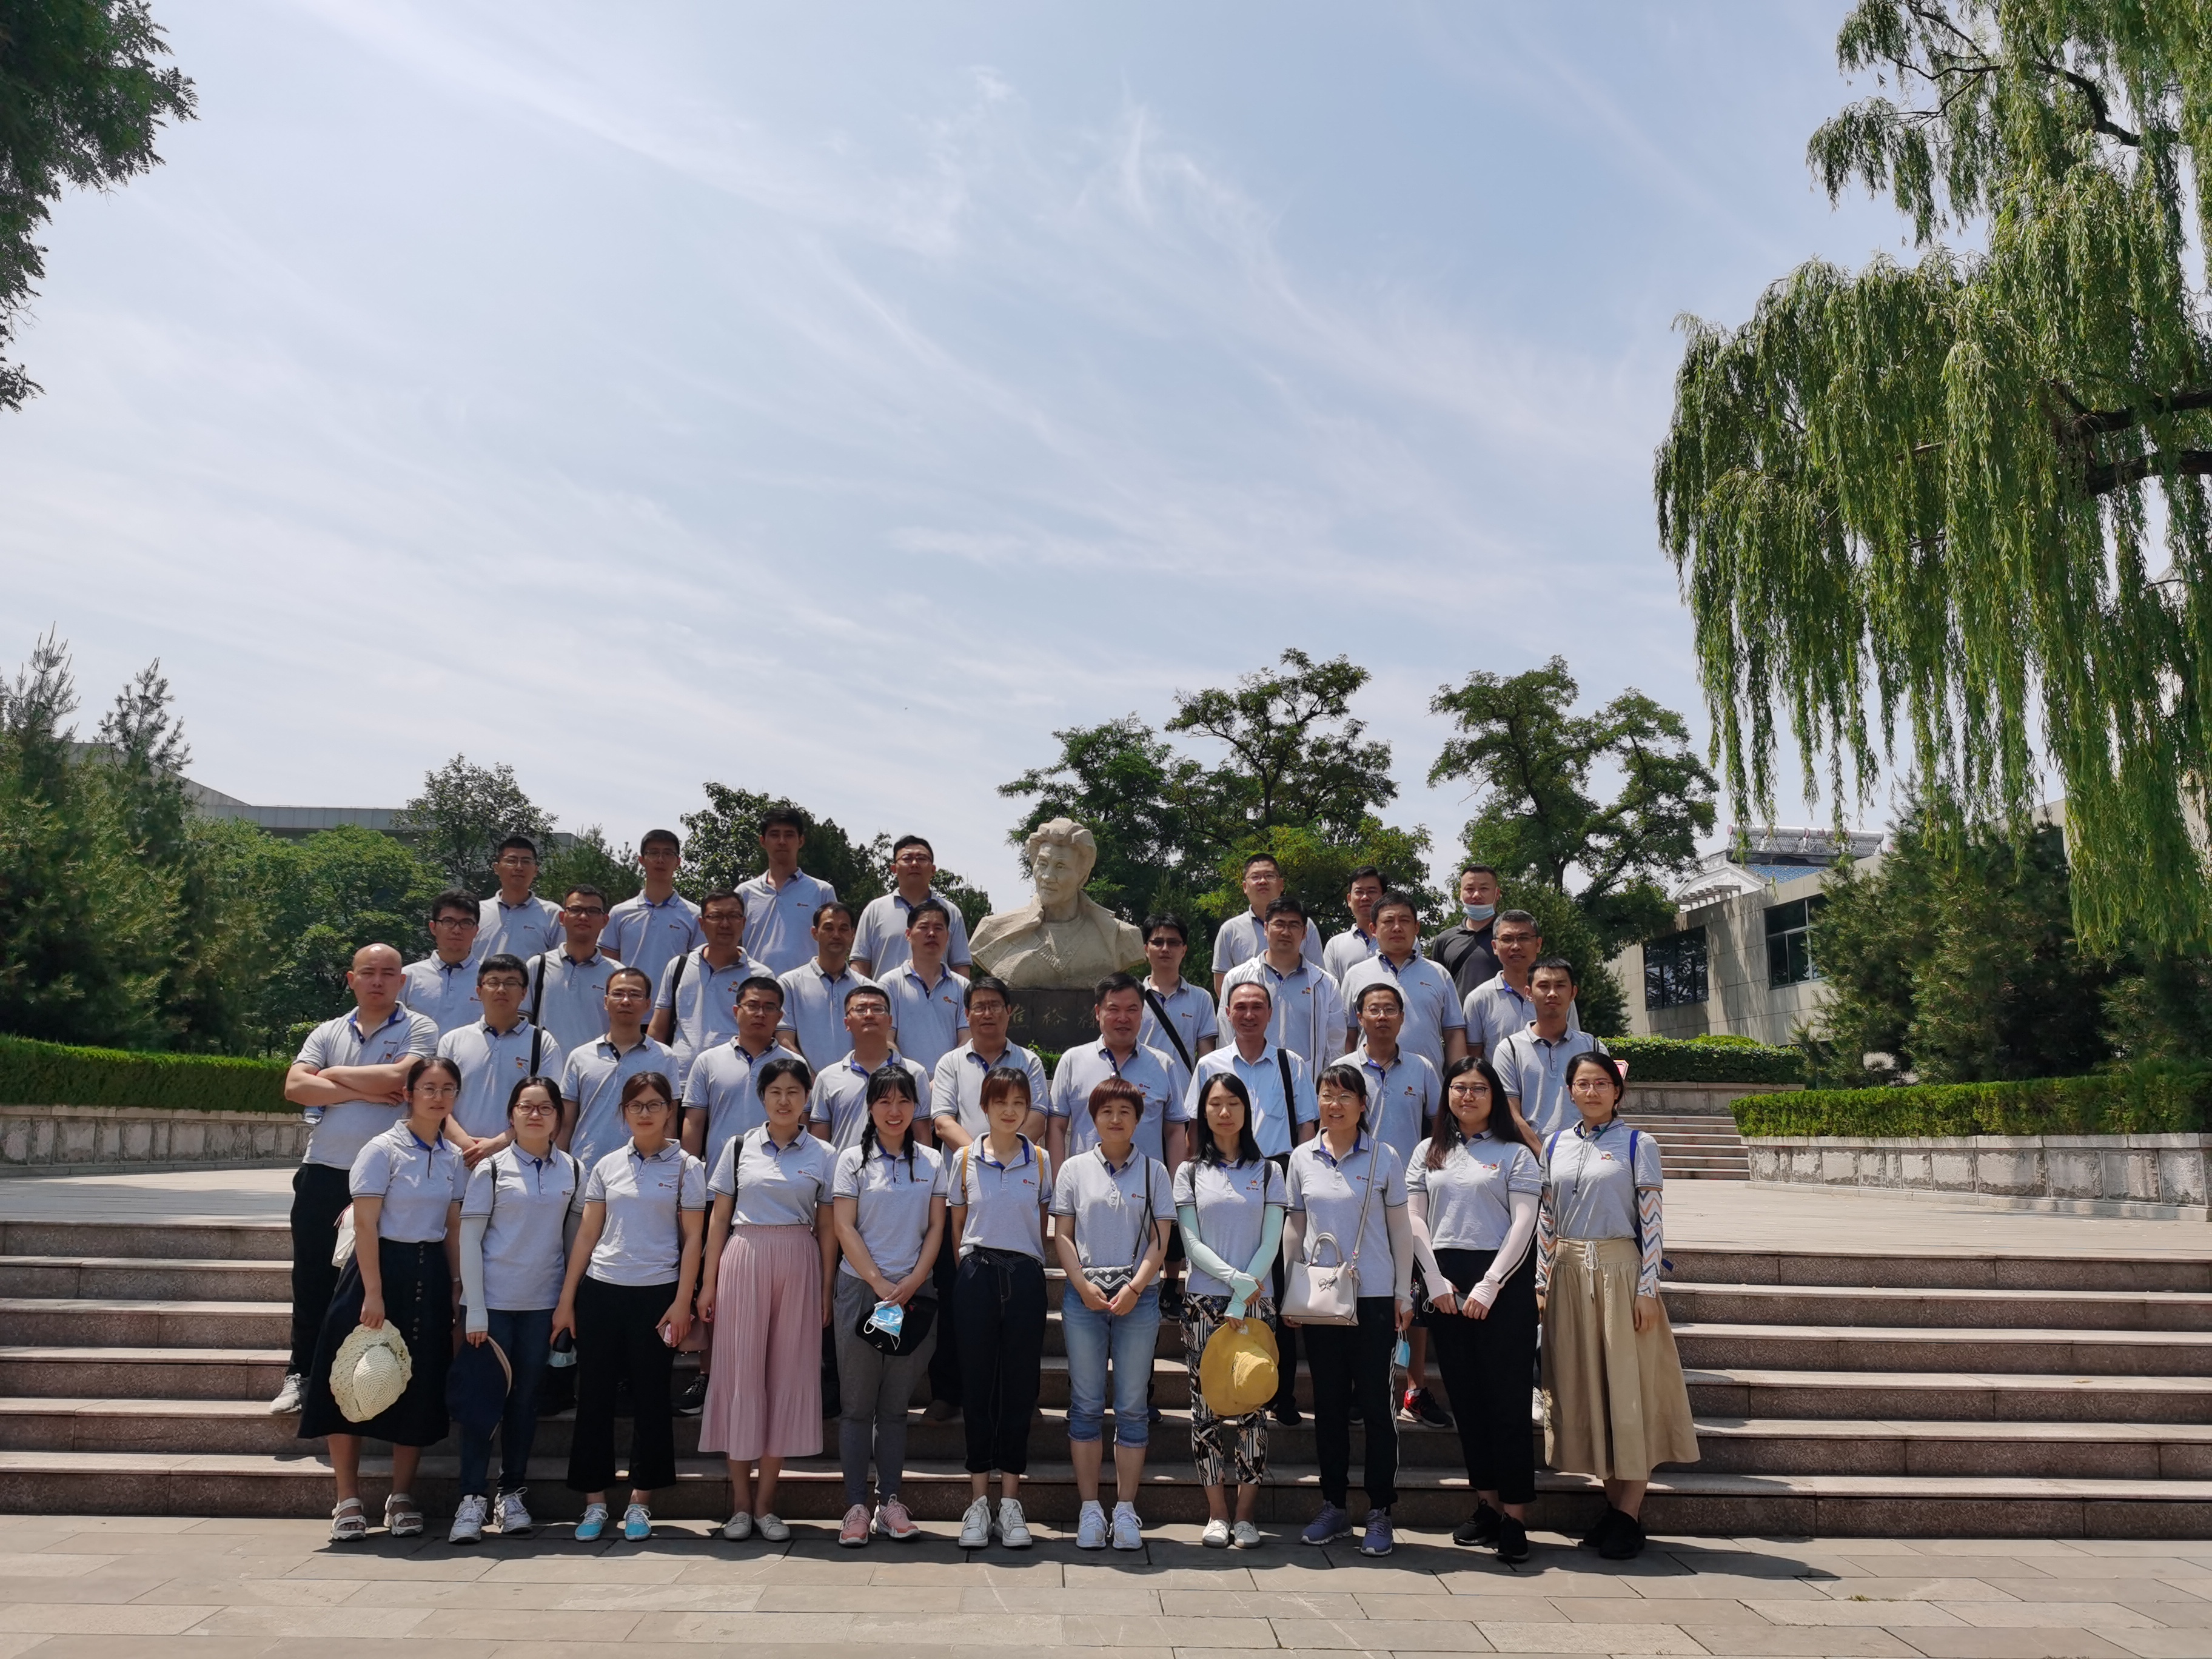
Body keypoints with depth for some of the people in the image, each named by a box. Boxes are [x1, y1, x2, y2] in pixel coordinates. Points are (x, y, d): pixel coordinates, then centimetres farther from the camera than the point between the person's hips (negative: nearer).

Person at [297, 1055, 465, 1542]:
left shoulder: (453, 1158, 7)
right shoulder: (383, 1149, -9)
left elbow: (454, 1228, 10)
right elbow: (365, 1224, -12)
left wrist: (457, 1290, 5)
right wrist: (373, 1293, -16)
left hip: (430, 1275, 5)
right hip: (382, 1267, -5)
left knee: (419, 1389, 8)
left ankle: (402, 1498, 20)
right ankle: (348, 1502, 13)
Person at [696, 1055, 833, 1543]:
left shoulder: (822, 1155, 6)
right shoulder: (739, 1147, 6)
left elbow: (826, 1228, 7)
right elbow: (719, 1218, 7)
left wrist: (826, 1289, 2)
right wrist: (709, 1283, 2)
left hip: (798, 1265, 0)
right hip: (744, 1261, 0)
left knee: (788, 1373, 2)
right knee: (740, 1371, 0)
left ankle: (765, 1502, 12)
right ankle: (741, 1502, 11)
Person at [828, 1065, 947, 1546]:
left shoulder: (932, 1161, 8)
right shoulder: (852, 1160, 1)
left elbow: (935, 1228, 5)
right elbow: (844, 1228, -4)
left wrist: (911, 1282, -8)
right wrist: (880, 1284, -11)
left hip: (914, 1292, 2)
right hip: (860, 1289, -2)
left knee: (896, 1405, 8)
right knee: (857, 1403, 1)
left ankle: (890, 1502, 13)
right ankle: (856, 1505, 6)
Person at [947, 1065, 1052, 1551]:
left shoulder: (1041, 1161, 6)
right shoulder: (965, 1159, 5)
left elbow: (1044, 1227, 12)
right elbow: (956, 1226, 11)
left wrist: (1031, 1264, 4)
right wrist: (969, 1272, 5)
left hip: (1025, 1278, 0)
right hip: (976, 1275, 0)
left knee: (1020, 1385, 2)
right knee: (978, 1383, 3)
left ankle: (1010, 1502, 11)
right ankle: (978, 1502, 12)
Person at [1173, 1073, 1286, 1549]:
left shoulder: (1267, 1172, 7)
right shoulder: (1190, 1173, 7)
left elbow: (1271, 1243, 0)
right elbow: (1192, 1244, -1)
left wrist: (1243, 1302, -10)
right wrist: (1235, 1278, -15)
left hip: (1255, 1304, 0)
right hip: (1203, 1301, 0)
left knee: (1250, 1403, -2)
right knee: (1207, 1403, 0)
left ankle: (1246, 1515, 5)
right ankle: (1216, 1514, 8)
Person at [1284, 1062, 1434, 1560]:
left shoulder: (1384, 1159, 0)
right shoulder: (1302, 1159, 5)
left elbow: (1400, 1230, 4)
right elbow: (1294, 1228, 11)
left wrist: (1404, 1293, 1)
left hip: (1373, 1296, -2)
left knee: (1375, 1403, 0)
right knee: (1328, 1403, 9)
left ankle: (1379, 1514, 11)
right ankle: (1333, 1507, 21)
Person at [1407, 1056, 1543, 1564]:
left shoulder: (1515, 1154, 2)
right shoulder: (1428, 1153, 13)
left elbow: (1524, 1222, -5)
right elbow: (1415, 1218, 8)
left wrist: (1489, 1285, -13)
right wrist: (1436, 1281, -4)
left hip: (1503, 1280, -4)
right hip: (1445, 1281, 4)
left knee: (1506, 1395, -5)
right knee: (1465, 1395, 7)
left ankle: (1515, 1516, 0)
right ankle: (1487, 1503, 18)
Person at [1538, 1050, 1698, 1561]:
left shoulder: (1638, 1145, -1)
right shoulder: (1554, 1146, 9)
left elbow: (1652, 1220, -5)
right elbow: (1545, 1220, 11)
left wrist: (1648, 1288, -11)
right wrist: (1542, 1284, 6)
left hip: (1619, 1270, -4)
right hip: (1569, 1274, 4)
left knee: (1627, 1384, -2)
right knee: (1582, 1384, 6)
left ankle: (1629, 1515, 5)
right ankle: (1614, 1504, 18)